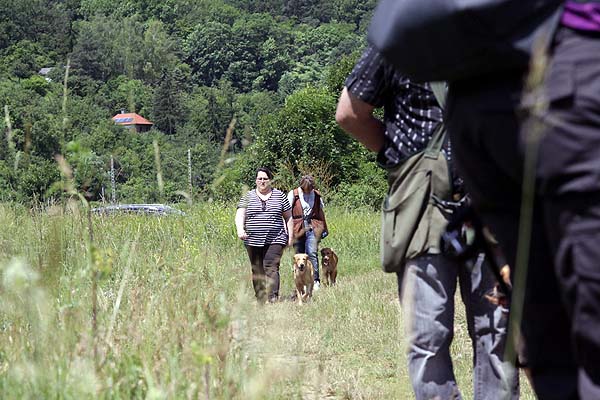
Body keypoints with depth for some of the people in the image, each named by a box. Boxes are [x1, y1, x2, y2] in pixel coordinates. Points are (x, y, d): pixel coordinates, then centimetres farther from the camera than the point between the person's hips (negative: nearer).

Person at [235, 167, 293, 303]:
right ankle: (260, 300, 12)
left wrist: (290, 237, 7)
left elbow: (288, 217, 12)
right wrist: (240, 229, -22)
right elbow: (240, 215, -3)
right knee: (257, 271, 5)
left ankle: (273, 298, -23)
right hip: (253, 241, 2)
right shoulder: (247, 197, 8)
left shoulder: (279, 196, 8)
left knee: (271, 268, -15)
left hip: (275, 240, -2)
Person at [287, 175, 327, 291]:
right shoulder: (293, 194, 2)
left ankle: (316, 281, -13)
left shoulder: (316, 195, 10)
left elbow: (321, 212, 22)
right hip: (298, 228, 0)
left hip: (313, 228, 0)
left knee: (312, 253, -14)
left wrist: (324, 228, 25)